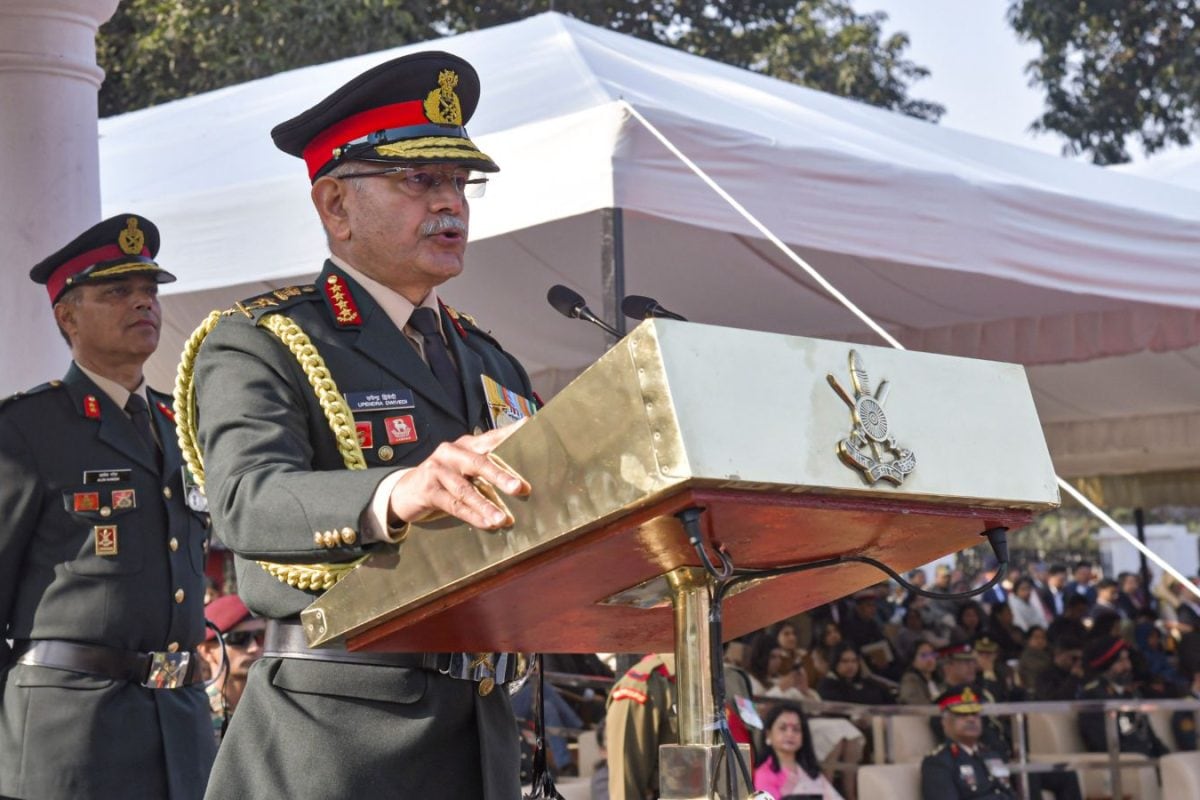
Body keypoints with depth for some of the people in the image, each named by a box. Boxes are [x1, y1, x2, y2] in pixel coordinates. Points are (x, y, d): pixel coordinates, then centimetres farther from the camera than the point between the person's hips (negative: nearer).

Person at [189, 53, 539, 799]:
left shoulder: (494, 365, 17)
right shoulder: (256, 346, -4)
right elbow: (251, 501, -23)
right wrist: (396, 495, -43)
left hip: (481, 735, 6)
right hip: (335, 738, -6)